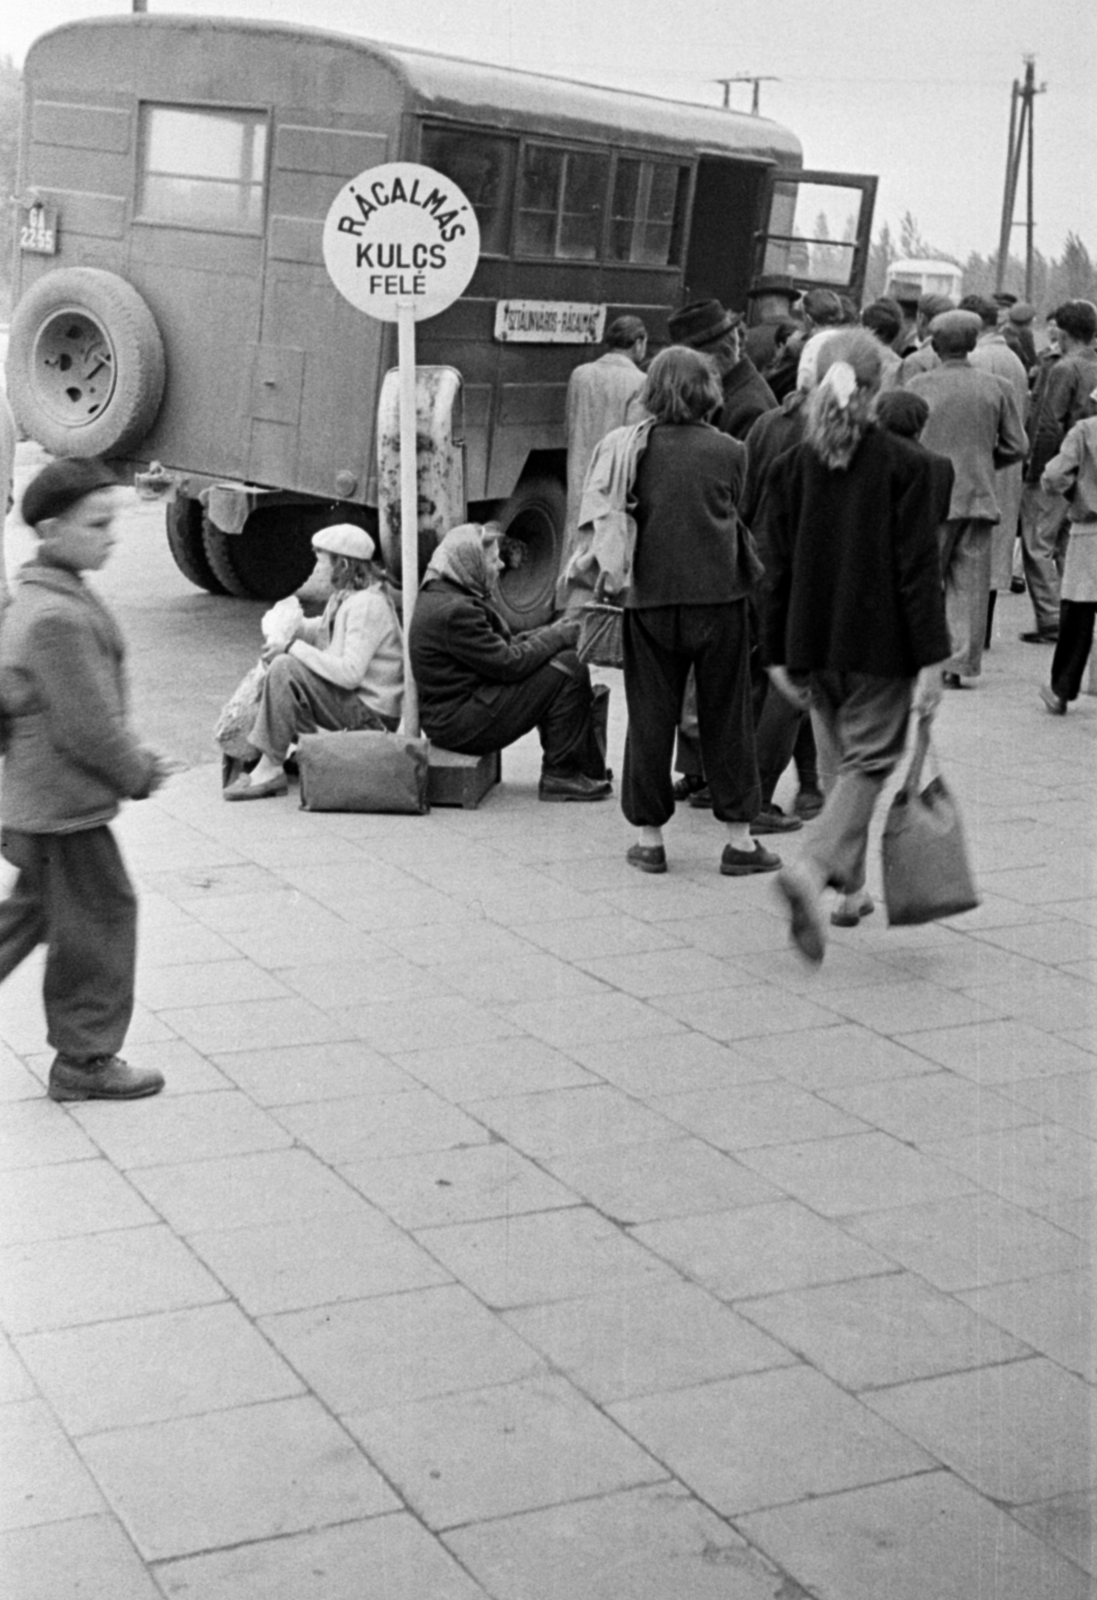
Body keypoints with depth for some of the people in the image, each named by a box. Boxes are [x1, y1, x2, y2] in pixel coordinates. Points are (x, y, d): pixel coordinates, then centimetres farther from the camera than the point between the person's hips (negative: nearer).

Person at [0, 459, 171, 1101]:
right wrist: (139, 773, -8)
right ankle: (86, 1061, 14)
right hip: (66, 803, -10)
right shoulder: (60, 617, -24)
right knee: (100, 915, 2)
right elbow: (89, 724, -24)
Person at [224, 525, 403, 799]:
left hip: (372, 712, -11)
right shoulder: (346, 597, 11)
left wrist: (294, 648, -21)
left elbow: (349, 673, -27)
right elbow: (322, 630, 26)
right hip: (355, 701, 11)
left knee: (284, 669, -23)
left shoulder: (367, 605, -19)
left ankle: (270, 770, -21)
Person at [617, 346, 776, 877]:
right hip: (717, 594, -1)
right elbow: (733, 516, 7)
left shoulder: (636, 449, -2)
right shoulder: (728, 451, -3)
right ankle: (738, 839, 10)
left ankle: (649, 838, 12)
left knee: (650, 718, 8)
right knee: (726, 718, 7)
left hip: (650, 598, 1)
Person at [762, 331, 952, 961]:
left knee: (840, 761, 18)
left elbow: (780, 565, 5)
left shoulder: (796, 464, 2)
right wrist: (931, 657, -10)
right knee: (870, 761, -1)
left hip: (814, 642, 5)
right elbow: (919, 566, -12)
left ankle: (851, 888, 25)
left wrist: (779, 652, 11)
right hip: (879, 644, -4)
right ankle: (814, 868, -23)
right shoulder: (903, 464, -10)